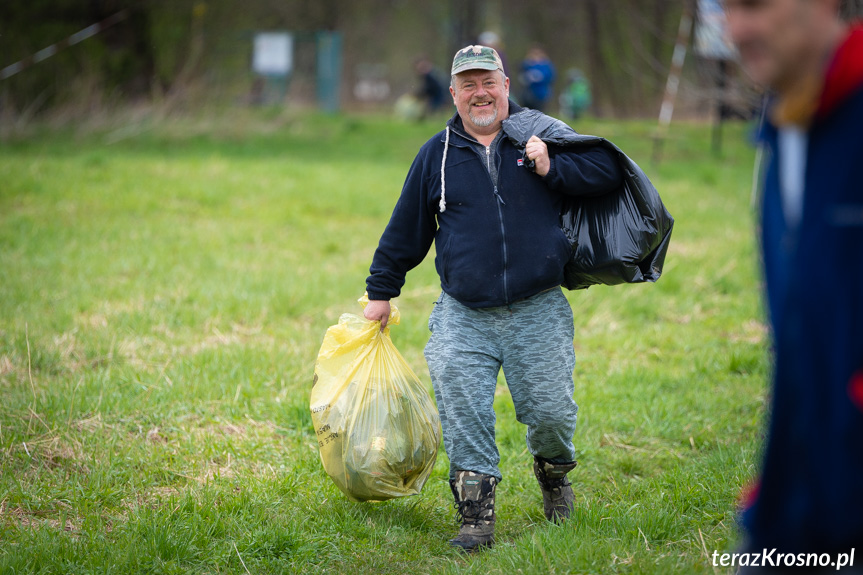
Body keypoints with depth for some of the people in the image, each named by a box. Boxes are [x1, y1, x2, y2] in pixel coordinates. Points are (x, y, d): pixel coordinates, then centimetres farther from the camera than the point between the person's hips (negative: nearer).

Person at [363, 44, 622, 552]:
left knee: (551, 412, 0)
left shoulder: (540, 134, 5)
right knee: (463, 414, -8)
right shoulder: (437, 154, 9)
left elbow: (609, 170, 0)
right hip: (463, 318, 1)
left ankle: (554, 473, 32)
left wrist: (551, 168, -13)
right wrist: (382, 291, 20)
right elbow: (406, 229, 16)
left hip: (538, 313, -1)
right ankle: (477, 514, 2)